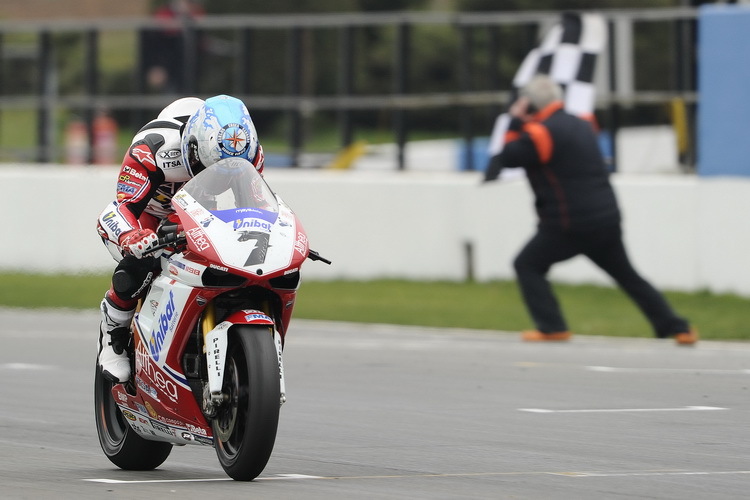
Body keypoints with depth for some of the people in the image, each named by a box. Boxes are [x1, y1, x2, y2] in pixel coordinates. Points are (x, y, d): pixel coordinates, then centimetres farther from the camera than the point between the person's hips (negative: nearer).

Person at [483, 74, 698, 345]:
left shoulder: (541, 133, -10)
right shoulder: (582, 126, 13)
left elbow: (508, 157, -6)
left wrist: (515, 123, 4)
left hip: (569, 225, -7)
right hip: (607, 219, 7)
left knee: (528, 265, 7)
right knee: (627, 275, 17)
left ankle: (552, 326, -4)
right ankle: (675, 327, 14)